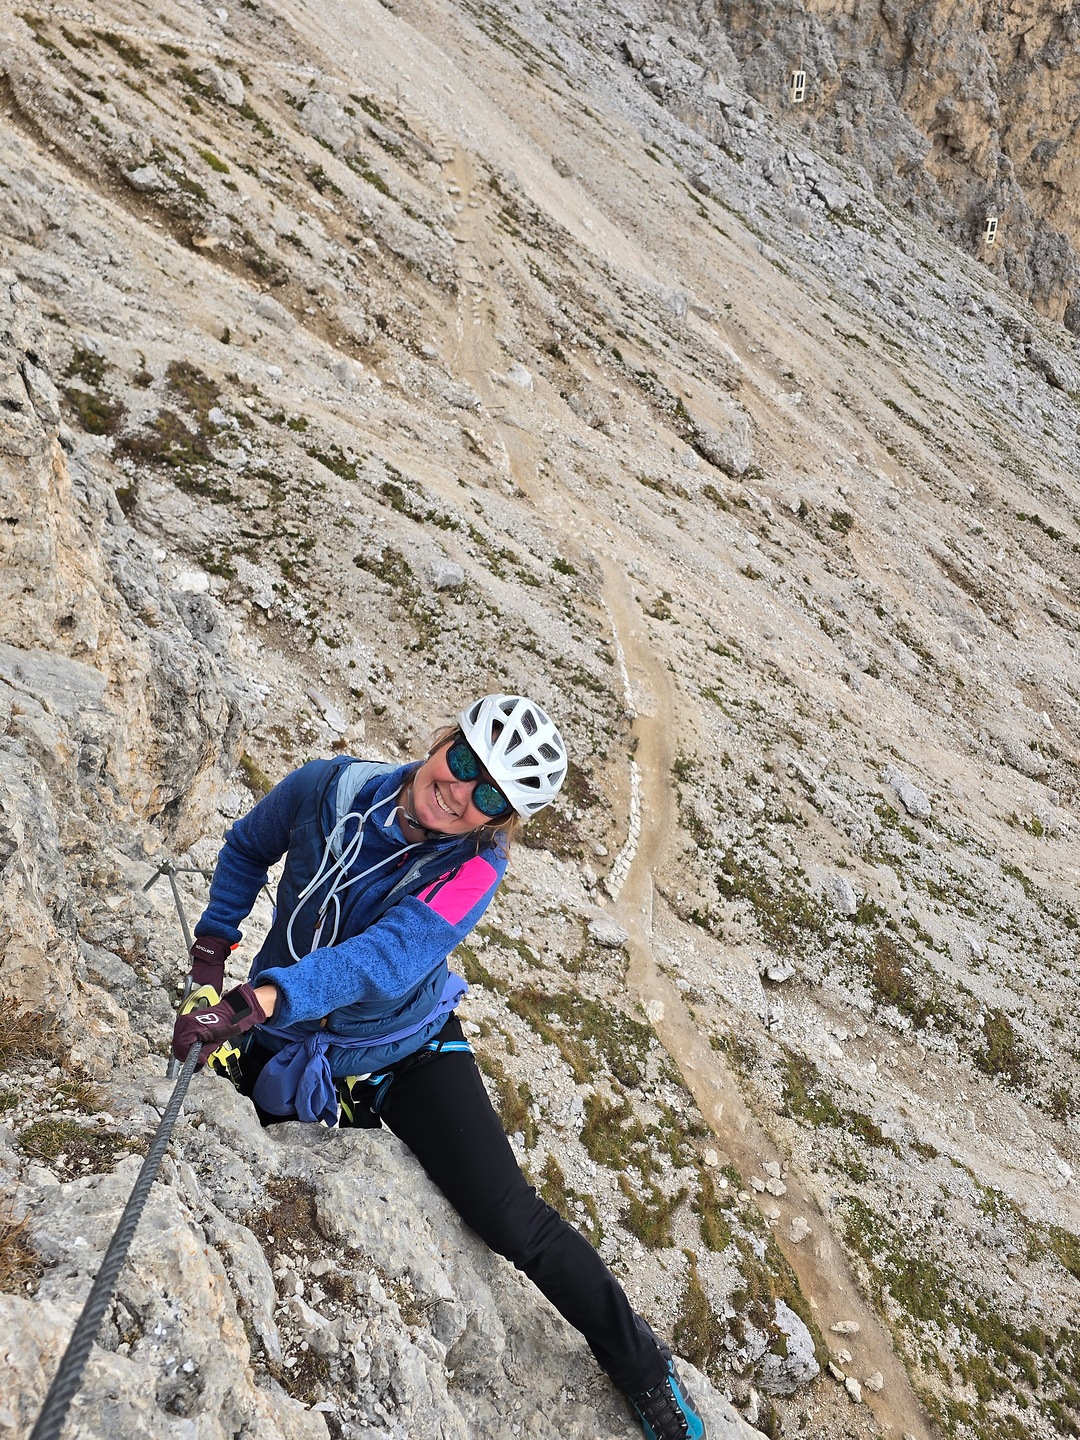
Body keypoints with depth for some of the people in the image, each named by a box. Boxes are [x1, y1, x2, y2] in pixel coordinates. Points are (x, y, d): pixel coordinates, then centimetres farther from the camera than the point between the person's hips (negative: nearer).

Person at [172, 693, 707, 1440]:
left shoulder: (473, 868, -26)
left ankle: (644, 1371, 11)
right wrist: (215, 941, -10)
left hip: (408, 1049, -2)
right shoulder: (327, 788, -19)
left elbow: (382, 961, -43)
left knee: (512, 1218, -10)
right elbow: (248, 849, 3)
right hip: (285, 1047, 3)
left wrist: (254, 1002, -56)